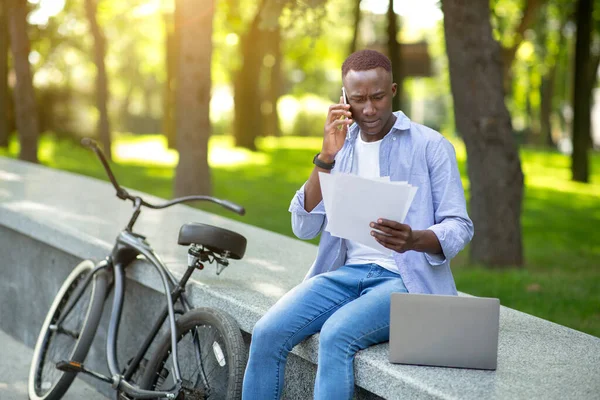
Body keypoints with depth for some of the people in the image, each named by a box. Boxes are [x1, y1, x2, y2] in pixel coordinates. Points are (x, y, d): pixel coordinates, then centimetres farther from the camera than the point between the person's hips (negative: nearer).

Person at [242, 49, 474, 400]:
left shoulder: (430, 145, -1)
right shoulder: (342, 146, 13)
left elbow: (460, 227, -5)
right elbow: (304, 227, 5)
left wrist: (413, 240, -27)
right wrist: (326, 157, -6)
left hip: (406, 277, -4)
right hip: (347, 271, 5)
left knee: (337, 335, -32)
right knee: (267, 334, -18)